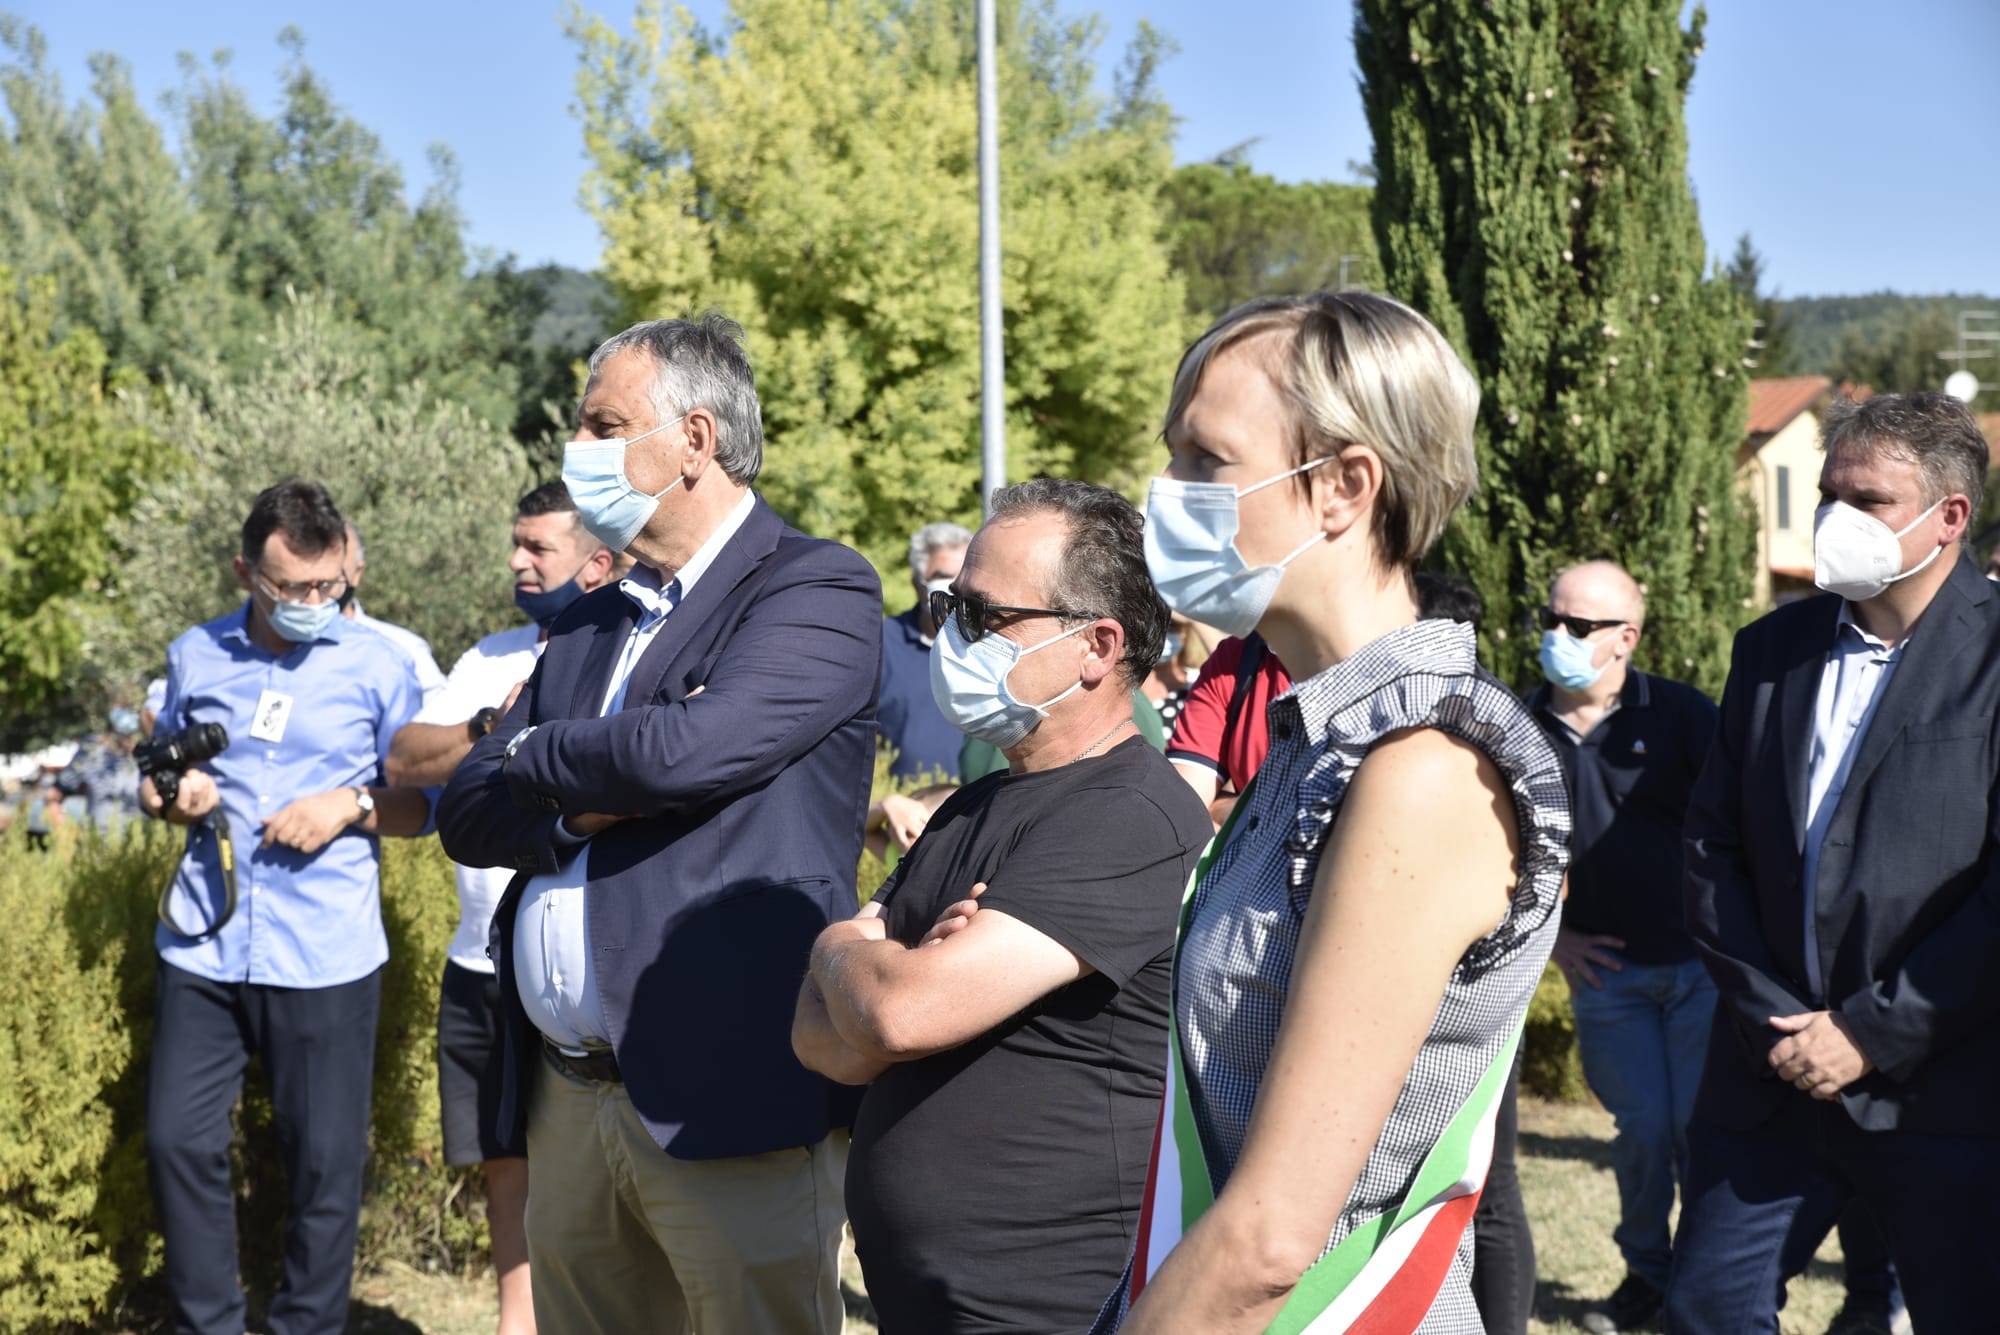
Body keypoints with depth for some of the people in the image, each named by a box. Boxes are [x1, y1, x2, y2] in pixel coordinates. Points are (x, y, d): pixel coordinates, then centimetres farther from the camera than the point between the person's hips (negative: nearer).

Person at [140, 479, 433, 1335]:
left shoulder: (378, 665, 1)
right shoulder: (194, 658, 9)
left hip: (324, 957, -2)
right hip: (203, 944, 3)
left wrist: (352, 802, -13)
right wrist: (173, 796, -2)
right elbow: (155, 781, 21)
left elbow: (424, 803, 6)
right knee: (179, 1143, 3)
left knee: (324, 1161, 3)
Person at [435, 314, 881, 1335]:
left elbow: (692, 749, -21)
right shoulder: (586, 625, 18)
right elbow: (466, 815, 11)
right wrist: (590, 801, -9)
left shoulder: (817, 590, -5)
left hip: (731, 1098, -7)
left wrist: (539, 758, -2)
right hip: (565, 1102, 7)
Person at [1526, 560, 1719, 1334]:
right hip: (1605, 967, 2)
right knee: (1640, 1126, 4)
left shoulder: (1680, 713, -5)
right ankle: (1646, 1271, 24)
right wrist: (1552, 935, 4)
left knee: (1703, 1125, 0)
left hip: (1701, 959, -1)